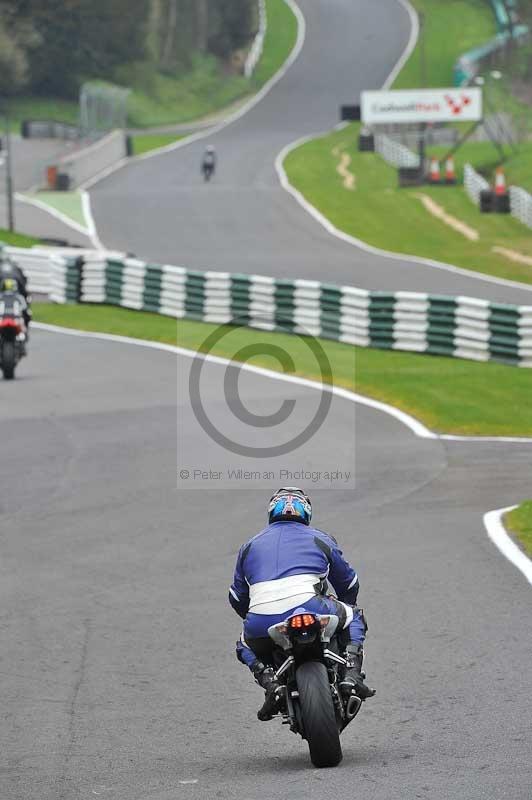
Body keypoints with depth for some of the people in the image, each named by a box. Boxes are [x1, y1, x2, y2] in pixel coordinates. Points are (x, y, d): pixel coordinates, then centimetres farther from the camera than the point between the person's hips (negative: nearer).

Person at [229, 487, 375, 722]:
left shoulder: (250, 546, 28)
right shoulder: (320, 539, 23)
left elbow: (237, 598, 31)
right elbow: (348, 583, 33)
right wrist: (344, 609, 53)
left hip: (261, 623, 1)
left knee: (245, 646, 34)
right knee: (354, 617, 26)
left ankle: (270, 682, 4)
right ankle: (351, 675, 4)